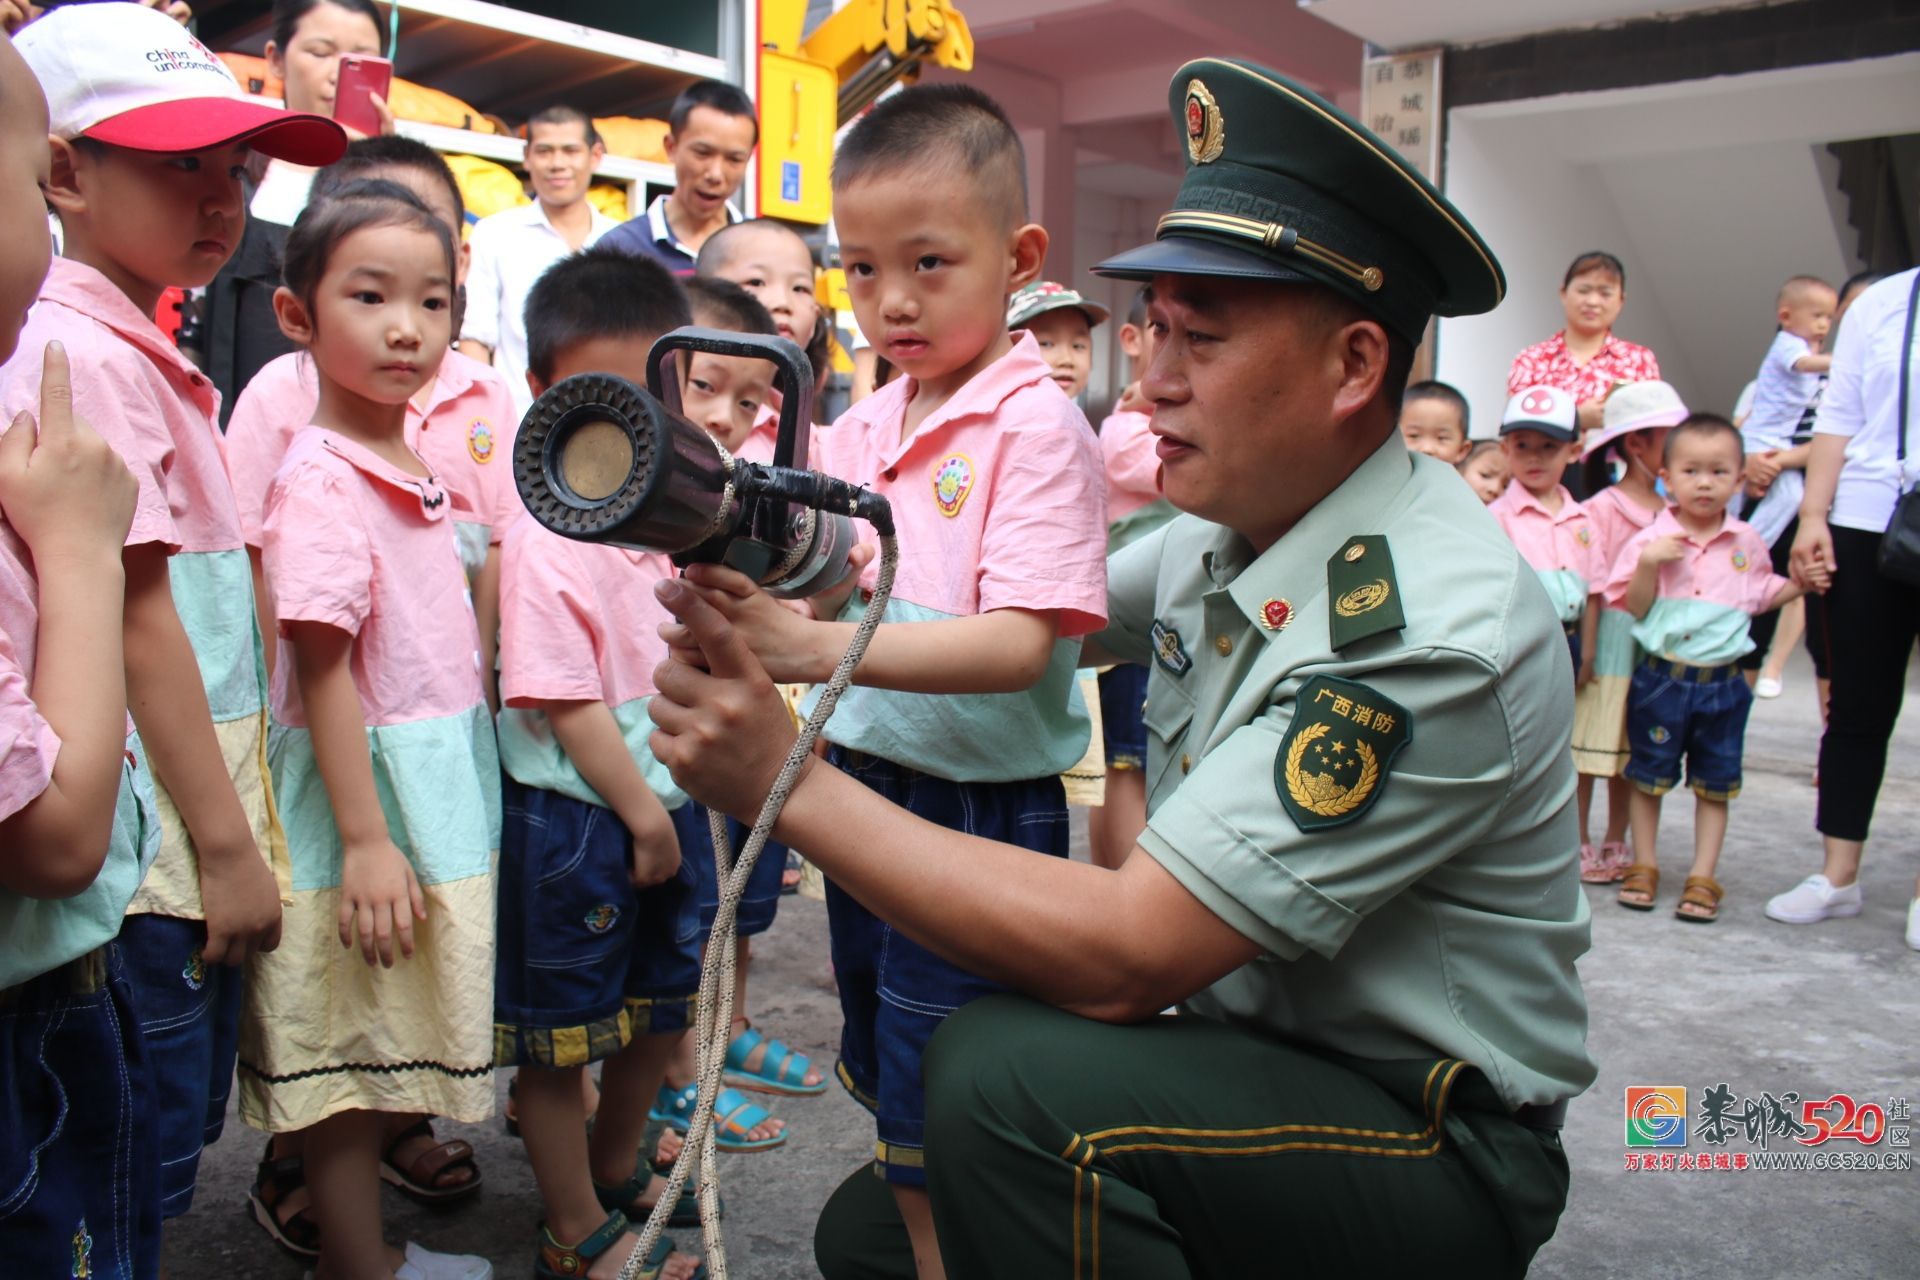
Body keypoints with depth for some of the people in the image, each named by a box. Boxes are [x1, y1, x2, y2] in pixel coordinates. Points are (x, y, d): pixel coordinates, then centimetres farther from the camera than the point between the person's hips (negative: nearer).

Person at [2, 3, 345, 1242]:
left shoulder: (143, 351, 14)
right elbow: (133, 619, -20)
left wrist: (231, 829, 17)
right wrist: (225, 843, -16)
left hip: (195, 826, 9)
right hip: (150, 851, -9)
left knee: (185, 1126, 21)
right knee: (145, 1160, 5)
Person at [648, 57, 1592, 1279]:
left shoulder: (1427, 635, -28)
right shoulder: (1225, 534, -4)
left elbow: (1121, 959, -31)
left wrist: (792, 782, -29)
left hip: (1435, 1151, -6)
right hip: (1252, 1057, 7)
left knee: (1009, 1068, -29)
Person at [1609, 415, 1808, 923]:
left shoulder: (1748, 543, 3)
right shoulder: (1651, 540, -6)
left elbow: (1761, 596, 17)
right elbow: (1635, 607, -7)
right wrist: (1648, 565, -22)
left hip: (1722, 683, 2)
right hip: (1660, 678, -2)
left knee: (1715, 784, 8)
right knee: (1649, 776, 9)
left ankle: (1702, 878, 18)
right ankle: (1644, 867, 23)